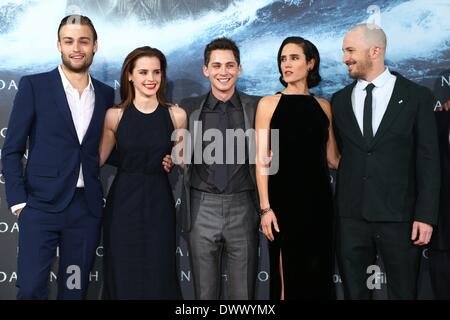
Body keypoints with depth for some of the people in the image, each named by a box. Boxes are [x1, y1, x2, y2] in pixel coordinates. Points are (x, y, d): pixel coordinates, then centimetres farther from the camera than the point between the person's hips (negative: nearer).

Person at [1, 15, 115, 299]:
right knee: (31, 288, -2)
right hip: (42, 205, -3)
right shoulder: (34, 86, -1)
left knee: (75, 289, 11)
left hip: (87, 207, 3)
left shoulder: (106, 94, 10)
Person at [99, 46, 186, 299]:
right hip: (123, 203, 0)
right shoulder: (114, 116, -1)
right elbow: (96, 159, 5)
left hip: (159, 204, 0)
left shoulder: (176, 115, 0)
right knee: (123, 276, 7)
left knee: (159, 277, 5)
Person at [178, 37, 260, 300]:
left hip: (243, 209, 0)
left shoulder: (256, 108, 3)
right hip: (202, 210, 1)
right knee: (204, 292, 10)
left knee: (244, 293, 7)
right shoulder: (189, 109, 5)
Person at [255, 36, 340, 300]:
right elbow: (262, 160, -3)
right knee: (287, 273, 2)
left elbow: (333, 159, 12)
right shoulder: (269, 104, 2)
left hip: (318, 198, 3)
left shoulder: (323, 107, 10)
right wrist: (265, 207, -9)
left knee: (319, 272, 7)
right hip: (284, 198, -2)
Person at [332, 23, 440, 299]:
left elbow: (428, 160, -3)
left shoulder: (417, 96, 0)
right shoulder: (340, 100, 10)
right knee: (354, 291, 10)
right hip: (351, 215, 3)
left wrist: (426, 215, -8)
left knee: (404, 292, 7)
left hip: (400, 215, -2)